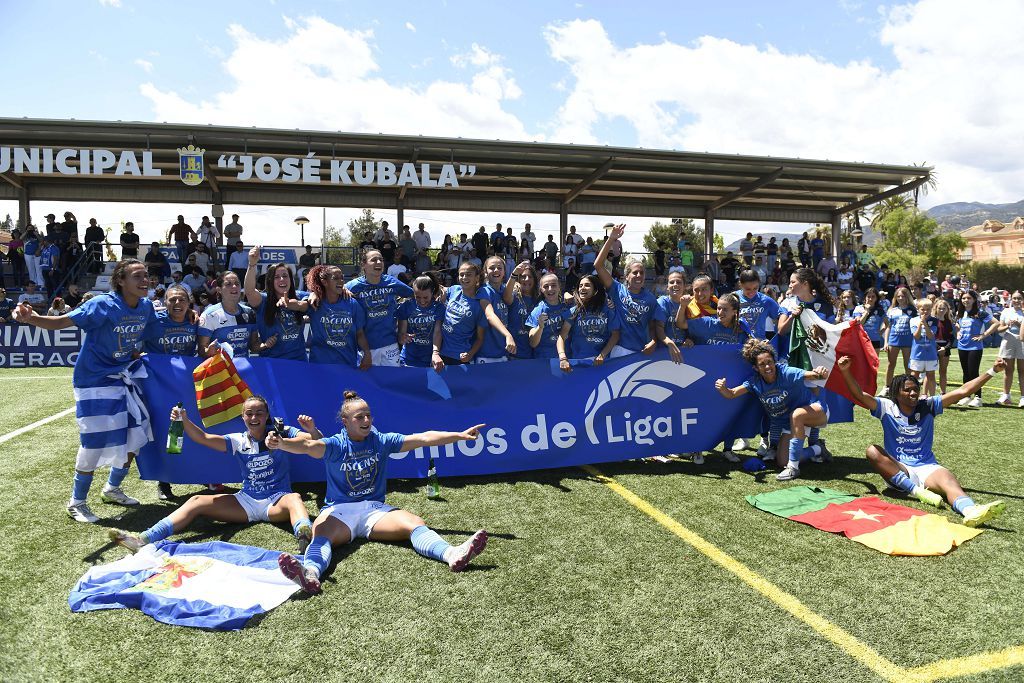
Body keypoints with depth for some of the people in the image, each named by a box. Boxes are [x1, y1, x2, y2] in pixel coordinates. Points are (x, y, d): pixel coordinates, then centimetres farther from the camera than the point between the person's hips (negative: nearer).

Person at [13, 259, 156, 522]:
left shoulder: (146, 306, -5)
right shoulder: (103, 305, -22)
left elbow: (152, 334, 14)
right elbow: (61, 321, -30)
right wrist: (30, 318, -45)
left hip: (123, 377, 7)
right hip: (95, 380, -6)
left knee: (134, 436, 10)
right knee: (96, 442, -4)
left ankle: (112, 489, 34)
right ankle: (76, 502, 17)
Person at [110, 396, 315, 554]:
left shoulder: (281, 433, -1)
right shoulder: (238, 441, 8)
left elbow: (319, 443, -12)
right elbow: (203, 438, -2)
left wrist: (312, 430, -36)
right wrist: (184, 421, -21)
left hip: (277, 501, -4)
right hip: (246, 501, 5)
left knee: (294, 498, -40)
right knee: (197, 501, -10)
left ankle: (305, 537, -71)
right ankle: (145, 540, -24)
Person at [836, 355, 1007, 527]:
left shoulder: (928, 406, 8)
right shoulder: (887, 408, 1)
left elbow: (963, 391, 5)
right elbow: (859, 395, -12)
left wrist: (992, 371, -1)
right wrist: (845, 371, -28)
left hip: (927, 467, 1)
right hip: (897, 470, -1)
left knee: (949, 480, -31)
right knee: (873, 451, -28)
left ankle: (970, 511, -64)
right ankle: (917, 491, -34)